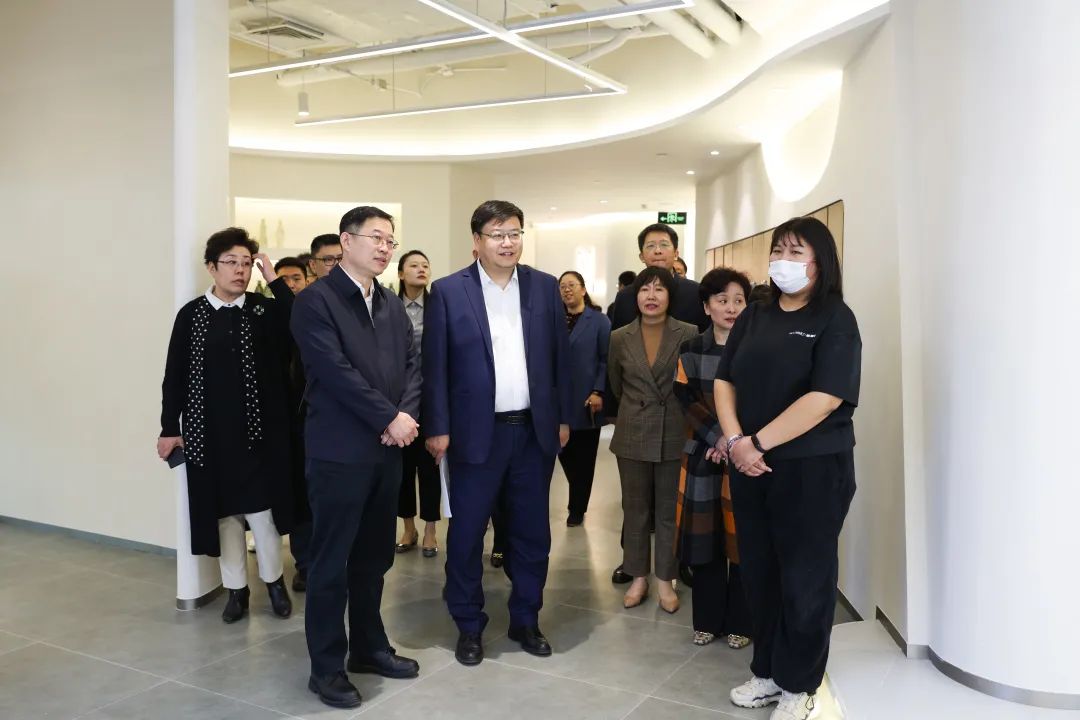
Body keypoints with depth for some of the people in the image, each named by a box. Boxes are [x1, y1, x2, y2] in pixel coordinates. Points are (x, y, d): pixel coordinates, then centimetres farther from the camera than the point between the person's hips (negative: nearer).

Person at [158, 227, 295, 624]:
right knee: (224, 511, 9)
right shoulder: (191, 314, 1)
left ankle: (274, 580, 23)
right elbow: (174, 376, 3)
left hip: (257, 428, -1)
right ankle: (236, 588, 24)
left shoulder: (265, 309, 1)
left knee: (261, 508, 3)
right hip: (209, 431, 1)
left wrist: (273, 278, -16)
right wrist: (170, 428, 1)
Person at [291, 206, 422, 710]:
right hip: (340, 451, -7)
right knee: (331, 562, 4)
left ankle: (369, 646, 32)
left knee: (374, 557, 16)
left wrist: (406, 415, -9)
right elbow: (335, 371, -18)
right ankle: (326, 667, 18)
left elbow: (411, 364, 9)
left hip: (387, 450, 7)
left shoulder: (393, 305, 13)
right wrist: (390, 418, -17)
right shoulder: (315, 300, -9)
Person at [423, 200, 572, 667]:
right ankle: (469, 626, 24)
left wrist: (563, 417, 7)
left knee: (531, 532, 12)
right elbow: (435, 364, -4)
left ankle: (525, 620, 29)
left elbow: (560, 357, 8)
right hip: (476, 432, -2)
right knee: (466, 532, 7)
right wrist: (437, 428, -7)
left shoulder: (545, 287, 5)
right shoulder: (448, 291, -4)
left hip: (535, 430, 3)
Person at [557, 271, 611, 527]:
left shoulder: (599, 320, -1)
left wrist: (598, 392, -15)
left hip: (586, 401, -3)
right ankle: (576, 501, 31)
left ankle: (577, 508, 21)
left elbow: (606, 360, -5)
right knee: (564, 452, 7)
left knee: (583, 456, 6)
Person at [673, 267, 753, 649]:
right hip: (703, 455, 2)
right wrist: (719, 438, -16)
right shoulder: (691, 350, 6)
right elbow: (687, 400, -3)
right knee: (705, 538, 5)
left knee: (742, 541, 2)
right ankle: (708, 620, 19)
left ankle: (739, 622, 17)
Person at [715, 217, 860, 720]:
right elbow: (725, 380, 7)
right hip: (750, 466, 5)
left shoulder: (835, 319, -7)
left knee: (804, 578, 6)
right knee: (760, 573, 12)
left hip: (812, 467, -5)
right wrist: (734, 440, -10)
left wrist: (758, 442, -18)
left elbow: (826, 397, -18)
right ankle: (768, 671, 29)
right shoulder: (754, 317, 10)